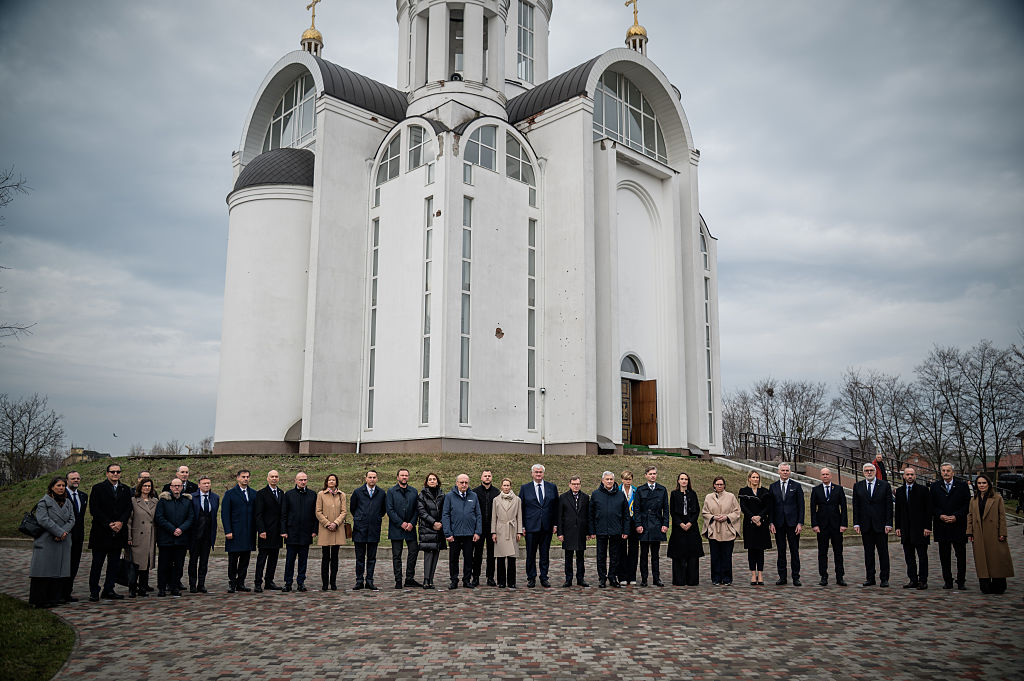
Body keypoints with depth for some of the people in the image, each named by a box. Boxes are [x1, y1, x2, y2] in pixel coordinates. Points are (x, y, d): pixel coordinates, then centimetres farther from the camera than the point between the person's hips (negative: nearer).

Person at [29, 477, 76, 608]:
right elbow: (43, 520, -13)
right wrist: (60, 532, -16)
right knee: (44, 571, -5)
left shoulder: (68, 503, 16)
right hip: (47, 542, -5)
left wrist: (64, 532, -11)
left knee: (60, 570, 5)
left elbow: (71, 520, 8)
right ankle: (40, 600, 1)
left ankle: (55, 597, 13)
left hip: (63, 542, 6)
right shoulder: (44, 502, -2)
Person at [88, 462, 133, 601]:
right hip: (101, 533, -4)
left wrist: (120, 522, -13)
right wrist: (109, 524, -14)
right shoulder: (98, 488, 0)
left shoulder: (126, 490, 11)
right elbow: (94, 510, -7)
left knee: (114, 564, 8)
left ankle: (109, 590, 16)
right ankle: (94, 591, 10)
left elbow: (128, 509, 5)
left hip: (118, 532, 4)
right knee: (97, 564, 2)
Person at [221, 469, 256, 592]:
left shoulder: (253, 494, 12)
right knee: (233, 560, 0)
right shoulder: (230, 493, 1)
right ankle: (232, 583, 10)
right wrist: (228, 531, -11)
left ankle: (240, 583, 14)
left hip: (249, 533, 4)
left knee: (245, 559, 6)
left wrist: (257, 529, 5)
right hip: (235, 532, -4)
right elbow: (225, 514, -3)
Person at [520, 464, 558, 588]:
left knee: (545, 554, 7)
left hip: (547, 527, 1)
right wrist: (522, 526, -2)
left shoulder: (552, 487, 7)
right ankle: (531, 578, 15)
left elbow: (556, 507, 9)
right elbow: (521, 508, 3)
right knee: (530, 554, 4)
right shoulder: (525, 488, 4)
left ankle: (544, 578, 16)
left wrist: (555, 524, 3)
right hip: (531, 527, -1)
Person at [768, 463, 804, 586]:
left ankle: (796, 577, 9)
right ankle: (782, 577, 12)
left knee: (795, 551, 2)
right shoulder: (773, 487, 8)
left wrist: (800, 523, -7)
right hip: (778, 524, 2)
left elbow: (801, 506, 0)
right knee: (781, 551, 6)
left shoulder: (796, 486, 3)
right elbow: (770, 506, 7)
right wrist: (771, 523, -1)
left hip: (793, 523, -2)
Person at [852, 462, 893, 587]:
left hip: (881, 525, -2)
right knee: (868, 553, 6)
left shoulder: (885, 485, 2)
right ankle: (870, 578, 12)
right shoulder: (857, 486, 8)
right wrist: (856, 523, 0)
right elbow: (856, 506, 7)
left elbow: (889, 506, -1)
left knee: (883, 552, 3)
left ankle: (884, 579, 9)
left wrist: (888, 524, -7)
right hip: (865, 525, 2)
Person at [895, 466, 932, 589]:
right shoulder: (899, 491, 11)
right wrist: (898, 527, 6)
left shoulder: (923, 490, -1)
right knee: (909, 557, 7)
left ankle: (923, 580, 7)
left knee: (922, 556, 1)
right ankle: (913, 580, 13)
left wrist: (927, 527, -10)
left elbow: (928, 510, -4)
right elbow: (898, 511, 13)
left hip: (920, 529, -4)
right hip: (906, 530, 4)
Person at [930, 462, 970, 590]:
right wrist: (940, 515, -9)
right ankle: (947, 581, 13)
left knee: (961, 554, 1)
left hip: (958, 525, -2)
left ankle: (961, 581, 10)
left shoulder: (962, 486, 3)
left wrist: (956, 516, -11)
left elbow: (968, 504, -1)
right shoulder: (935, 486, 8)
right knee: (944, 555, 6)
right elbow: (932, 505, 7)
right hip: (941, 526, 2)